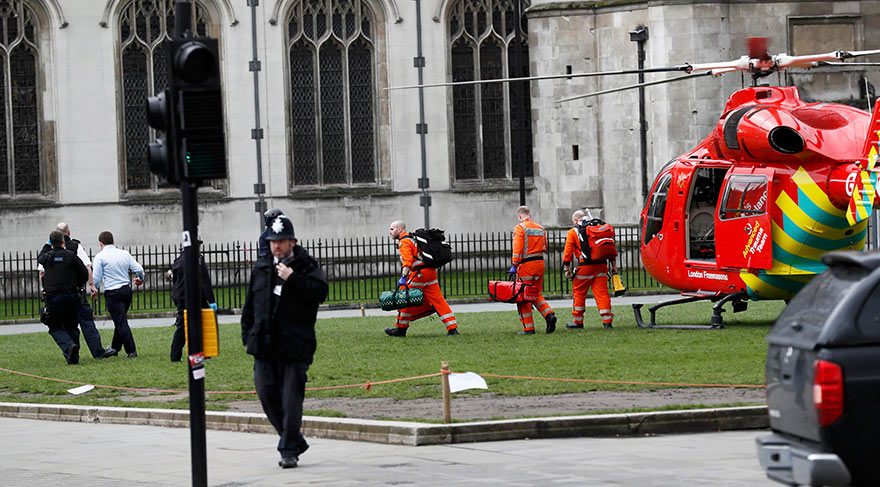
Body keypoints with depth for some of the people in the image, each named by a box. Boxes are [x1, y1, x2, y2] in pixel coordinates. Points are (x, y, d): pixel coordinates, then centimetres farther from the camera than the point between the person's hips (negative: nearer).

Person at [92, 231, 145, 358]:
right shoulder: (124, 254, 7)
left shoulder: (100, 257, -5)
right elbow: (139, 269, 3)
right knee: (120, 320, 20)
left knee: (121, 322, -5)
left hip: (112, 292, -6)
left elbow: (96, 279, -7)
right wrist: (140, 279, 26)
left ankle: (132, 351, -12)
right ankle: (115, 347, 33)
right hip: (126, 289, 6)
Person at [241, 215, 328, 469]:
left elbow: (320, 292, -14)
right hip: (264, 343, 5)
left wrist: (293, 279, -20)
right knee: (267, 392, 3)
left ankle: (289, 450, 2)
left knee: (291, 397, -5)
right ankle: (295, 441, 19)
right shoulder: (261, 267, 14)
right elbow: (250, 303, 18)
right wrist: (247, 335, 14)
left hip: (295, 343, -5)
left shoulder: (305, 266, 0)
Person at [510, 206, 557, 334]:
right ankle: (549, 315, -6)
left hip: (526, 265, -6)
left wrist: (514, 265, -11)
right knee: (537, 294, 18)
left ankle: (528, 328, 1)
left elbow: (517, 248, -14)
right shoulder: (540, 229, 13)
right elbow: (544, 248, 16)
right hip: (540, 263, 6)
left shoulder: (520, 228, -7)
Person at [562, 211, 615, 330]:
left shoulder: (573, 232, 3)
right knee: (602, 292, 3)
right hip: (601, 265, 4)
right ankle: (607, 321, -4)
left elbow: (568, 252, -1)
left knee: (578, 293, 10)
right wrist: (613, 264, 17)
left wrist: (566, 268, 3)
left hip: (585, 266, -4)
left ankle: (578, 321, 15)